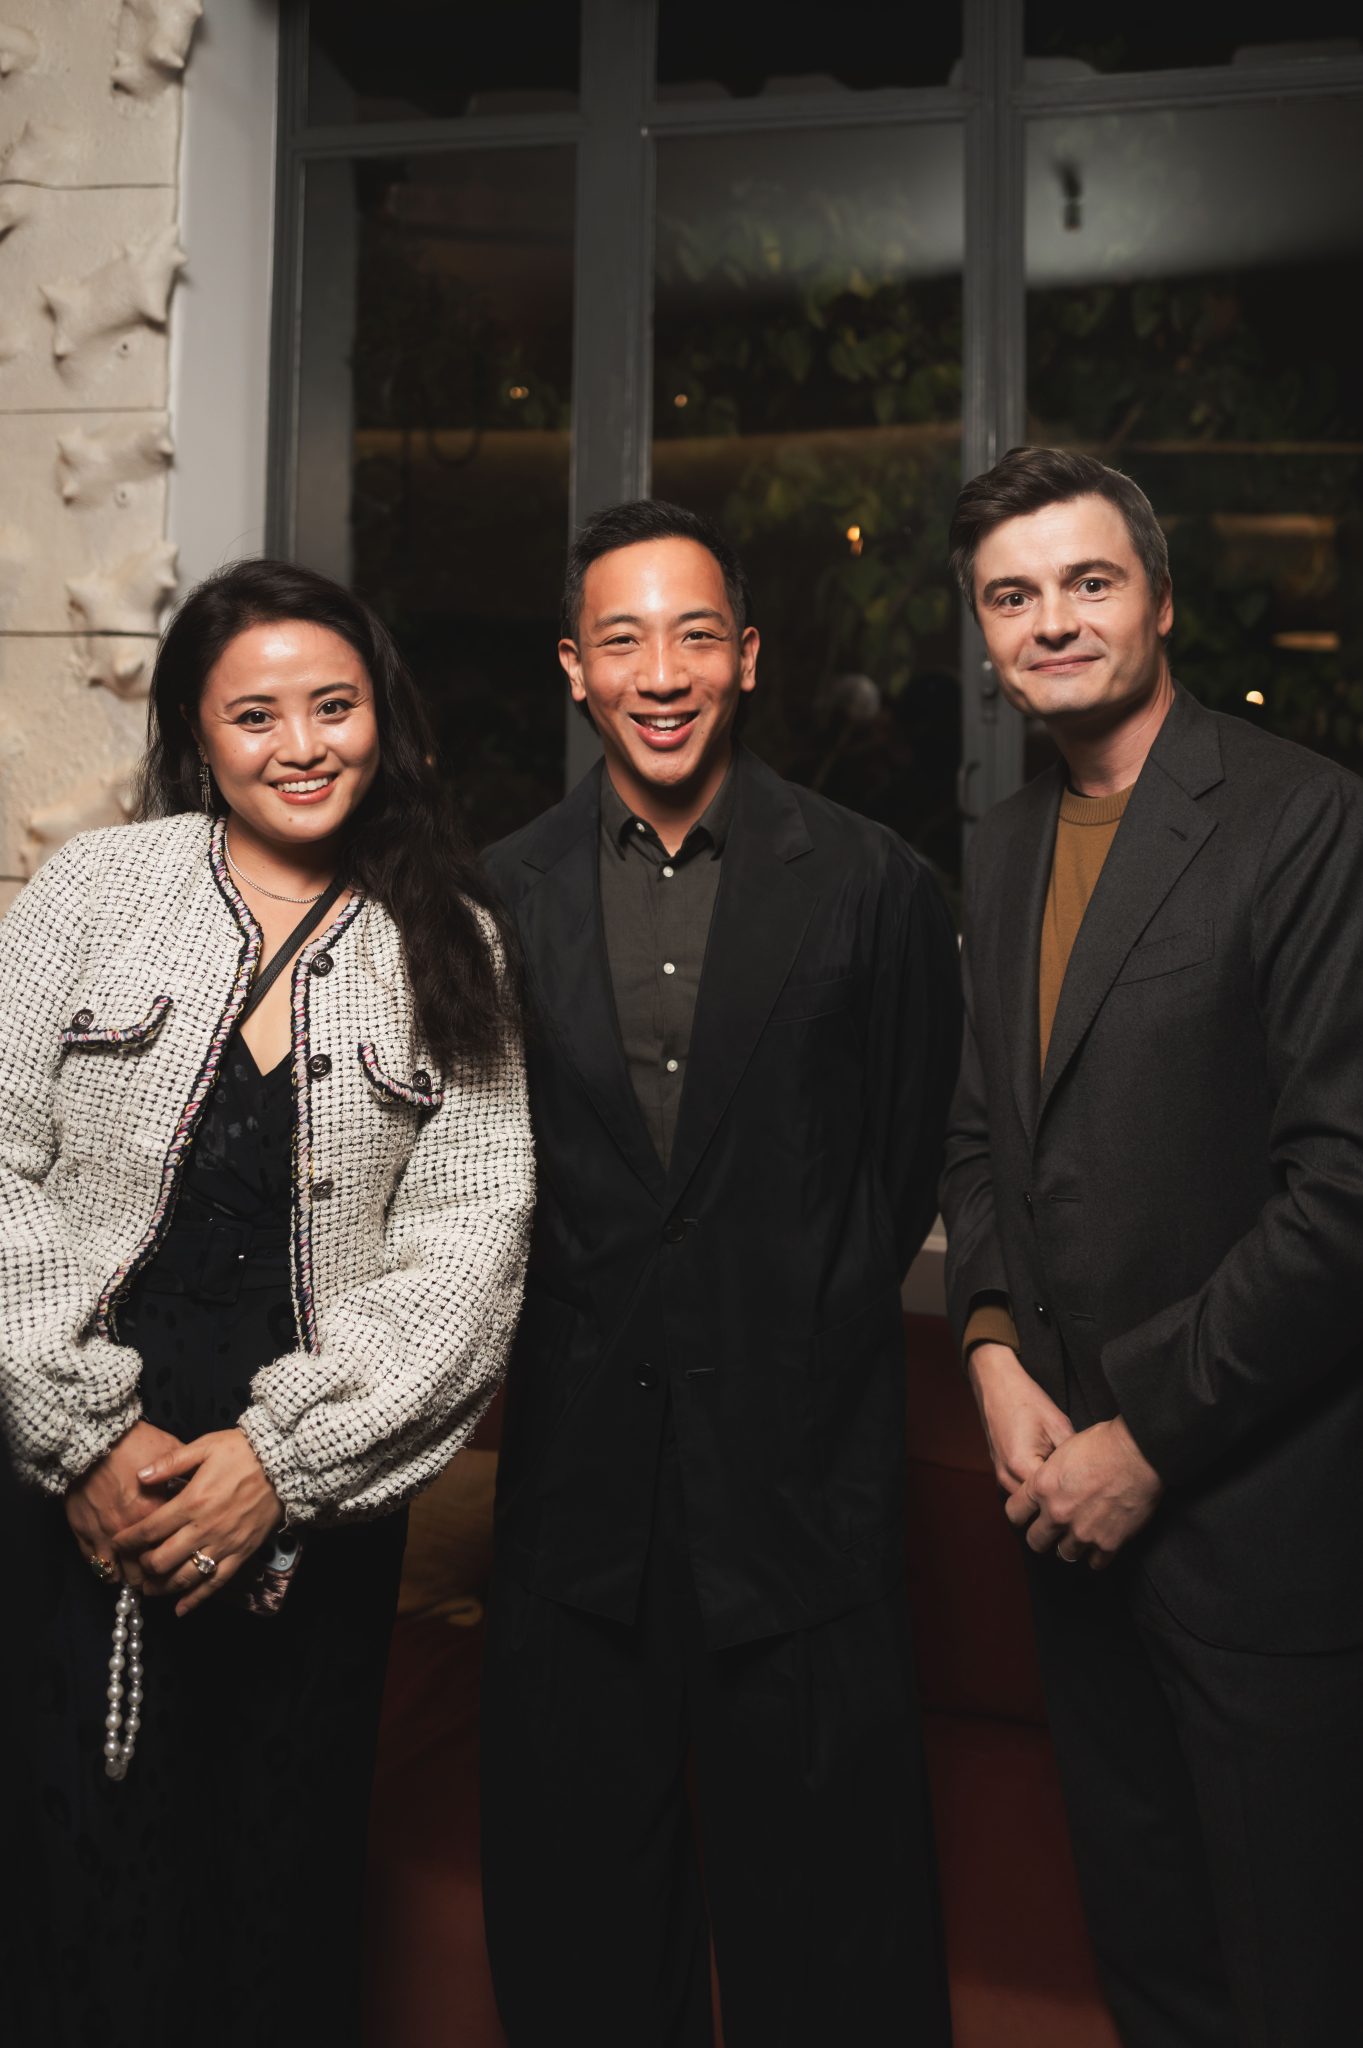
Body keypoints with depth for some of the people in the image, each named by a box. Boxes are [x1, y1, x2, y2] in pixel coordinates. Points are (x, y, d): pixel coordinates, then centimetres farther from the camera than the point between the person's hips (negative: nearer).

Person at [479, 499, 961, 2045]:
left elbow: (912, 1154, 4)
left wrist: (819, 1322, 4)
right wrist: (583, 1325, 5)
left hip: (803, 1461, -2)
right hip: (578, 1466, 2)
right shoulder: (502, 895, 3)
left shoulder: (873, 885, -3)